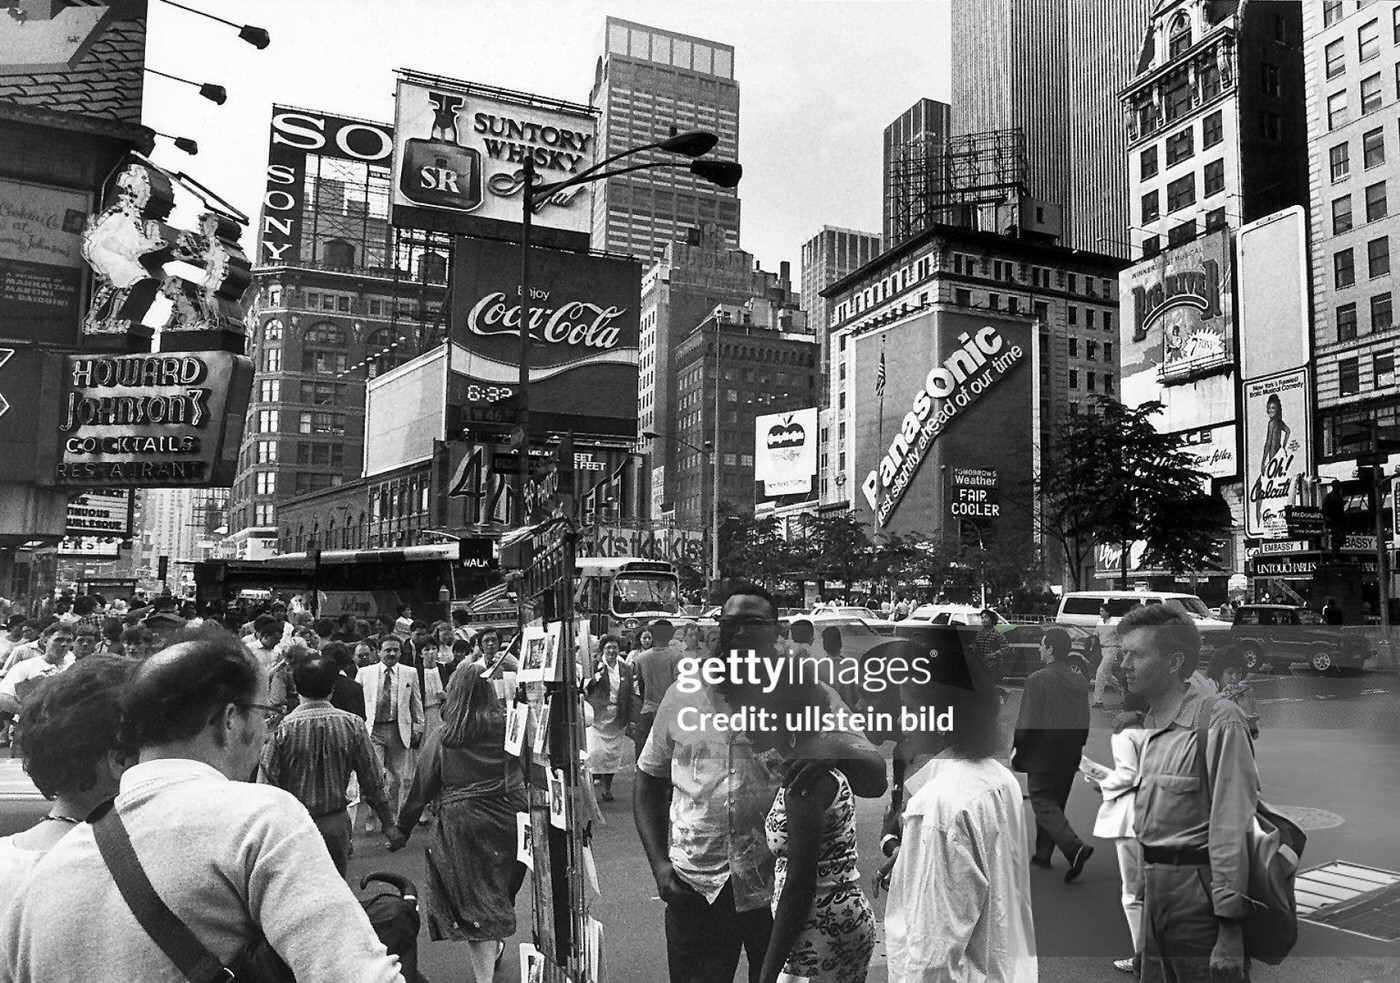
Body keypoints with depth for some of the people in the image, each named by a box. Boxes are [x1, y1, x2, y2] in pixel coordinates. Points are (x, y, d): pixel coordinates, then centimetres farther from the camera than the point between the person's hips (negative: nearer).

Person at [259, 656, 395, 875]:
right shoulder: (352, 725, -7)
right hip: (336, 823, 1)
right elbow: (372, 781, -1)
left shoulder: (281, 727, -11)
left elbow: (266, 783, -9)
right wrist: (387, 823, 9)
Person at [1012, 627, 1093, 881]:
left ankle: (1075, 848, -18)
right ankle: (1043, 855, 26)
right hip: (1070, 756, 7)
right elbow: (1085, 720, 10)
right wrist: (1077, 748, 20)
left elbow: (1027, 720, -16)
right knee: (1054, 803, 17)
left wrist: (1017, 751, -4)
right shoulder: (1080, 681, 5)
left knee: (1044, 804, 0)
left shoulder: (1037, 680, -17)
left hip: (1042, 754, -7)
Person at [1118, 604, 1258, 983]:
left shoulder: (1218, 719, -15)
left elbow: (1232, 828, -18)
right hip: (1155, 893, 8)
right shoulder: (1150, 726, 11)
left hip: (1199, 892, -8)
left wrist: (1230, 929, -19)